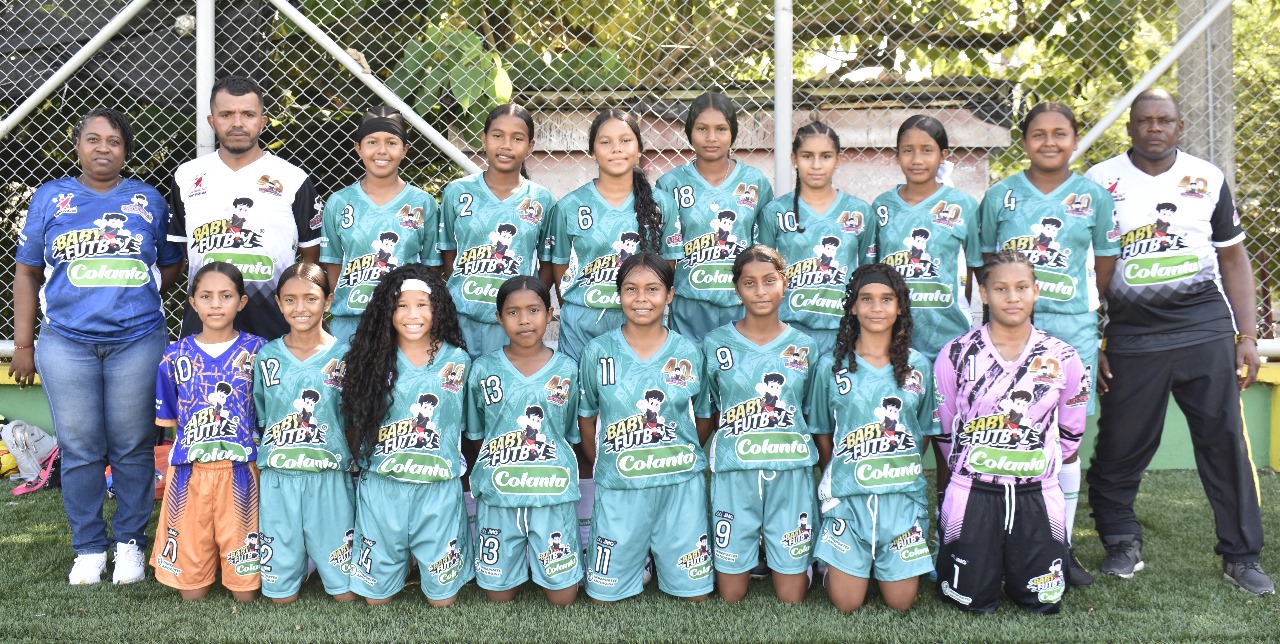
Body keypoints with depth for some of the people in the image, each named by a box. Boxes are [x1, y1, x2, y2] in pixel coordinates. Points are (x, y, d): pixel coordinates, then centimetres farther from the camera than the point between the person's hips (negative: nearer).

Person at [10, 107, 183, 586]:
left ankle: (130, 542, 17)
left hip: (137, 341, 0)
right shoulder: (50, 197, 10)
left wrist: (135, 295, -1)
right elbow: (27, 273, 10)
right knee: (79, 449, 3)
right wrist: (23, 344, 6)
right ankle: (89, 547, 17)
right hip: (66, 344, 0)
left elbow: (171, 264, 15)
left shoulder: (148, 200, 10)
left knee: (133, 447, 3)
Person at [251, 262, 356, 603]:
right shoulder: (267, 356, 5)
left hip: (330, 479, -1)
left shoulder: (345, 355, 0)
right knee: (281, 593, 7)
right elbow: (258, 420, 12)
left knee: (345, 592, 3)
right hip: (277, 479, 1)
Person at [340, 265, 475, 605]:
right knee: (376, 595, 11)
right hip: (381, 487, 0)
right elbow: (356, 424, 5)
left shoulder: (457, 359, 0)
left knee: (443, 595, 8)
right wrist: (368, 461, -2)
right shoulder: (374, 359, -1)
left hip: (438, 488, 0)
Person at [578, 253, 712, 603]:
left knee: (696, 592, 6)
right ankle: (637, 561, 34)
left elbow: (706, 417, 11)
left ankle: (659, 560, 34)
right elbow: (586, 419, 7)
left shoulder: (689, 352, -1)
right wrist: (602, 465, 8)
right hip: (618, 486, -1)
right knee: (605, 594, 5)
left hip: (681, 484, 1)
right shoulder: (597, 352, -4)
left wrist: (684, 455, 7)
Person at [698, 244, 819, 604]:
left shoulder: (804, 346, 6)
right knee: (731, 595, 5)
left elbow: (811, 413, 13)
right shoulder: (716, 344, 2)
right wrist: (729, 448, -2)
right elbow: (707, 415, 9)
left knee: (792, 597, 4)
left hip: (791, 473, 1)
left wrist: (790, 448, 2)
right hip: (734, 473, -1)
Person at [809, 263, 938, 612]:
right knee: (847, 604, 0)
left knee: (900, 602, 5)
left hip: (903, 495, 1)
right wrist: (837, 477, 4)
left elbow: (925, 431, 12)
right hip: (847, 495, -1)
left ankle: (888, 566, 36)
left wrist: (906, 471, 5)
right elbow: (822, 433, 8)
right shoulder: (832, 365, 0)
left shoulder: (918, 366, 4)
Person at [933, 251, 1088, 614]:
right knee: (972, 603, 1)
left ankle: (1014, 561, 36)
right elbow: (944, 432, 6)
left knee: (1043, 604, 5)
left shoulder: (1063, 359, 1)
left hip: (1037, 495, 2)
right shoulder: (956, 356, -4)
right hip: (973, 494, -1)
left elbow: (1070, 435, 12)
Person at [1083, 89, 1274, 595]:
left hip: (1208, 330, 2)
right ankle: (1122, 543, 22)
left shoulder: (1208, 179, 8)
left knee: (1227, 444, 2)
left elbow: (1233, 257, 12)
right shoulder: (1100, 183, 1)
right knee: (1120, 448, 3)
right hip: (1132, 338, -1)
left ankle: (1242, 555, 15)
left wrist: (1247, 336, 6)